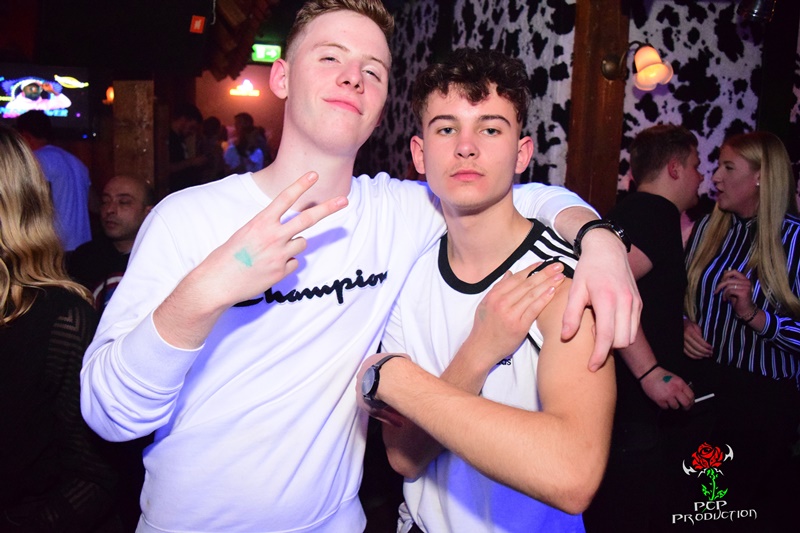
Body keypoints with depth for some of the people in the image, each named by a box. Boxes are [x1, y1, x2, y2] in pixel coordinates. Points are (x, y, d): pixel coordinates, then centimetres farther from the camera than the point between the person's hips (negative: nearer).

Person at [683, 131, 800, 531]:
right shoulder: (708, 228, 5)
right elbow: (684, 295, 13)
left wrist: (755, 315, -25)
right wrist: (684, 325, -6)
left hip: (765, 399, -4)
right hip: (703, 387, 4)